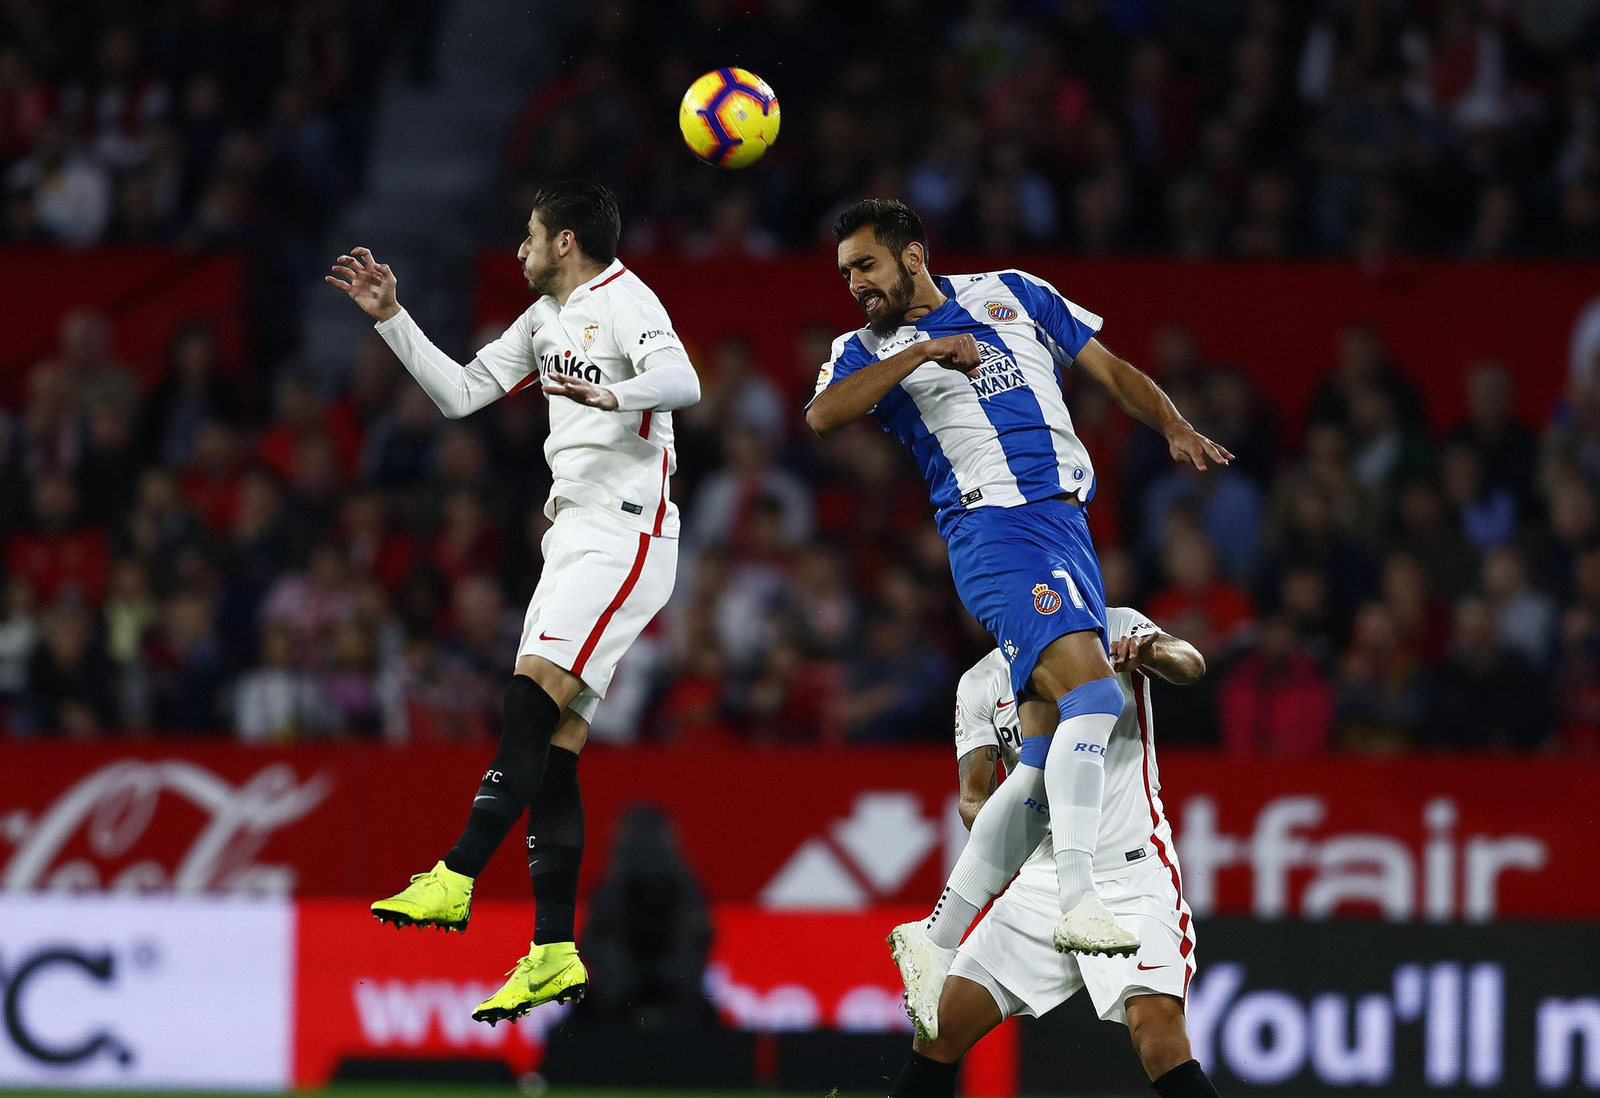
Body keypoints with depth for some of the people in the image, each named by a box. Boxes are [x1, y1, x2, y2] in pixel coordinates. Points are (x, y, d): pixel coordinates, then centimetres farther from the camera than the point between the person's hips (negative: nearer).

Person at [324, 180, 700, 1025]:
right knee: (551, 750, 1)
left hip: (626, 534, -9)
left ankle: (453, 881, -30)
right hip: (572, 539, 9)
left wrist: (612, 394, -44)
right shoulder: (546, 320, 21)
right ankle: (554, 955, -2)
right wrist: (390, 317, 20)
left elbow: (682, 381, -25)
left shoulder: (624, 303, -7)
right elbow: (460, 392, 26)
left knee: (530, 706, -22)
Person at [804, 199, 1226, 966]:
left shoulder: (1013, 295, 18)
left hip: (1068, 523, 5)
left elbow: (1109, 370, 21)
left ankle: (935, 940, 9)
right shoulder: (870, 351, 8)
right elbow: (823, 415, -13)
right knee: (1090, 694, -28)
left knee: (1047, 764, 2)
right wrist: (922, 352, -16)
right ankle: (1078, 901, -34)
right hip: (994, 527, -5)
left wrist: (1173, 428, 4)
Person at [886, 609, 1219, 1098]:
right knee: (940, 1026, -1)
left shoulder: (1116, 631, -2)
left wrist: (1148, 651, -44)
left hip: (1133, 873, -4)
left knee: (1157, 1034, -24)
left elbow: (1191, 664, -20)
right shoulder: (980, 684, 7)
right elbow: (973, 796, 2)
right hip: (1041, 880, 4)